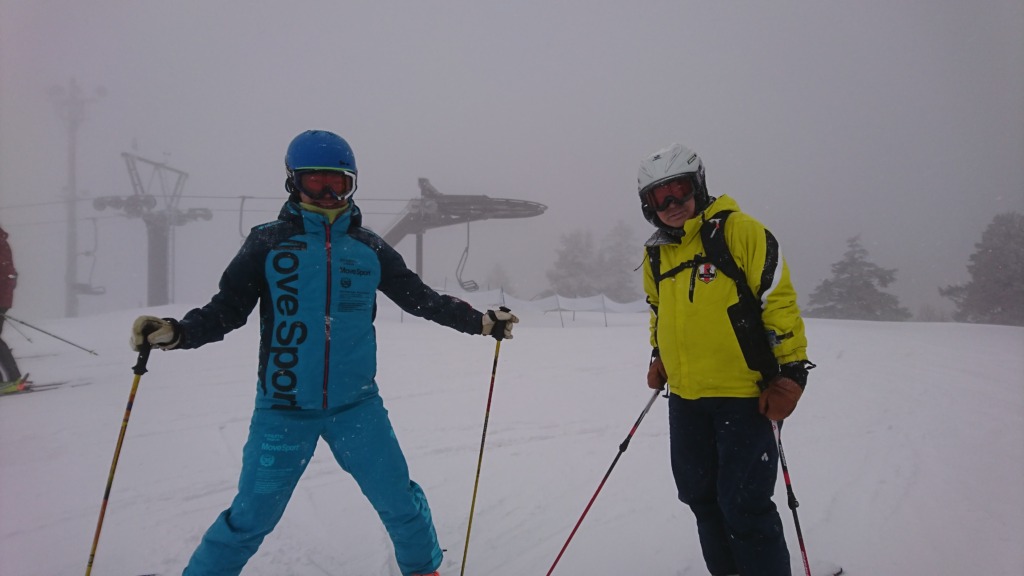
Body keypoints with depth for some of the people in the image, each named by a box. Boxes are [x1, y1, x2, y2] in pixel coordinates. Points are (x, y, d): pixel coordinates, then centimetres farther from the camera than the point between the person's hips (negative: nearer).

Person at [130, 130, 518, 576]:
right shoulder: (268, 244, -3)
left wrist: (482, 321, 6)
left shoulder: (369, 249, 4)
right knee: (251, 518, 2)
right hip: (284, 407, -2)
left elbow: (422, 299, 12)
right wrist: (175, 332, -20)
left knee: (401, 504, 7)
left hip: (356, 404, 2)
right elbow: (226, 310, -2)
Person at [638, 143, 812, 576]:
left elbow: (778, 300, -13)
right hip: (685, 398, 7)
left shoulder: (739, 231, -11)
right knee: (700, 496, 16)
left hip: (743, 394, -7)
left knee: (743, 505, -5)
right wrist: (659, 357, 15)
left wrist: (790, 371, -15)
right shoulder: (656, 253, 10)